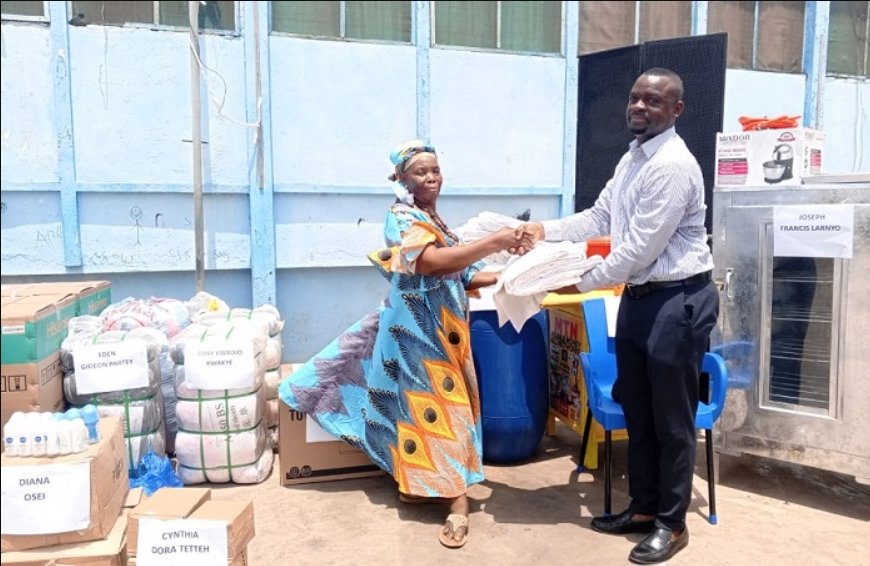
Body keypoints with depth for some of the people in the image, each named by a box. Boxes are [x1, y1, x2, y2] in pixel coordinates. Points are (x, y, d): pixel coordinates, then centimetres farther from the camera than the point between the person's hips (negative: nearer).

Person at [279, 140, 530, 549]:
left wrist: (498, 278, 2)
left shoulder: (432, 219, 15)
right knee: (437, 405, -8)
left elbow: (455, 277, 15)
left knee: (424, 402, 13)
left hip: (441, 326, 9)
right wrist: (493, 242, -33)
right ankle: (457, 501, -4)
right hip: (420, 327, -9)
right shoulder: (403, 217, -13)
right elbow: (432, 262, -31)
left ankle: (419, 483, 25)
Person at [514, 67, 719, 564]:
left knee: (672, 418, 4)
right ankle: (644, 507, 33)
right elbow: (599, 219, 14)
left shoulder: (673, 166, -19)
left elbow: (639, 249, -22)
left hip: (679, 301, -9)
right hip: (638, 297, 10)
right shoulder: (632, 158, 12)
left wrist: (582, 282, -15)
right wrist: (545, 230, 0)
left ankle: (672, 523, 22)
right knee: (637, 410, 17)